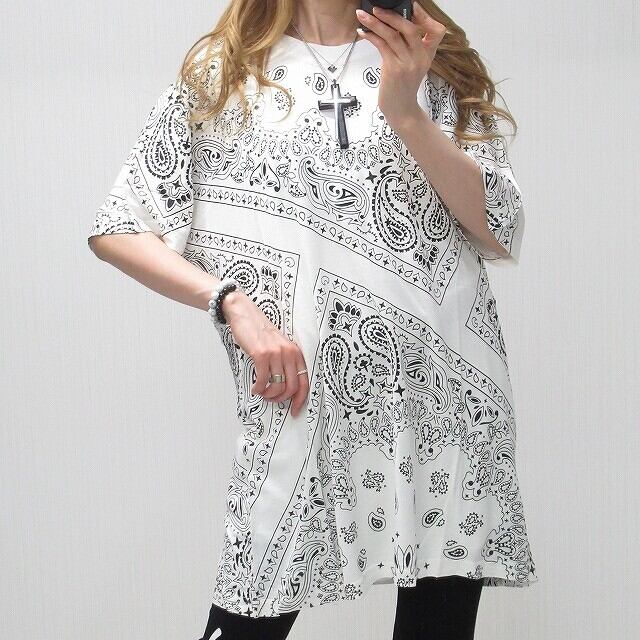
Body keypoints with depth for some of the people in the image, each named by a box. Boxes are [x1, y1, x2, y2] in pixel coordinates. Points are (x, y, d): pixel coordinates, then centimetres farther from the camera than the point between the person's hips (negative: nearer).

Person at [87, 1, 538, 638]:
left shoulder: (438, 65, 13)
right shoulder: (220, 73, 9)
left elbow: (501, 233, 1)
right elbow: (116, 230, 4)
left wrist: (403, 108, -11)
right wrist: (233, 303, -11)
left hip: (447, 393, 2)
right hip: (300, 393, -2)